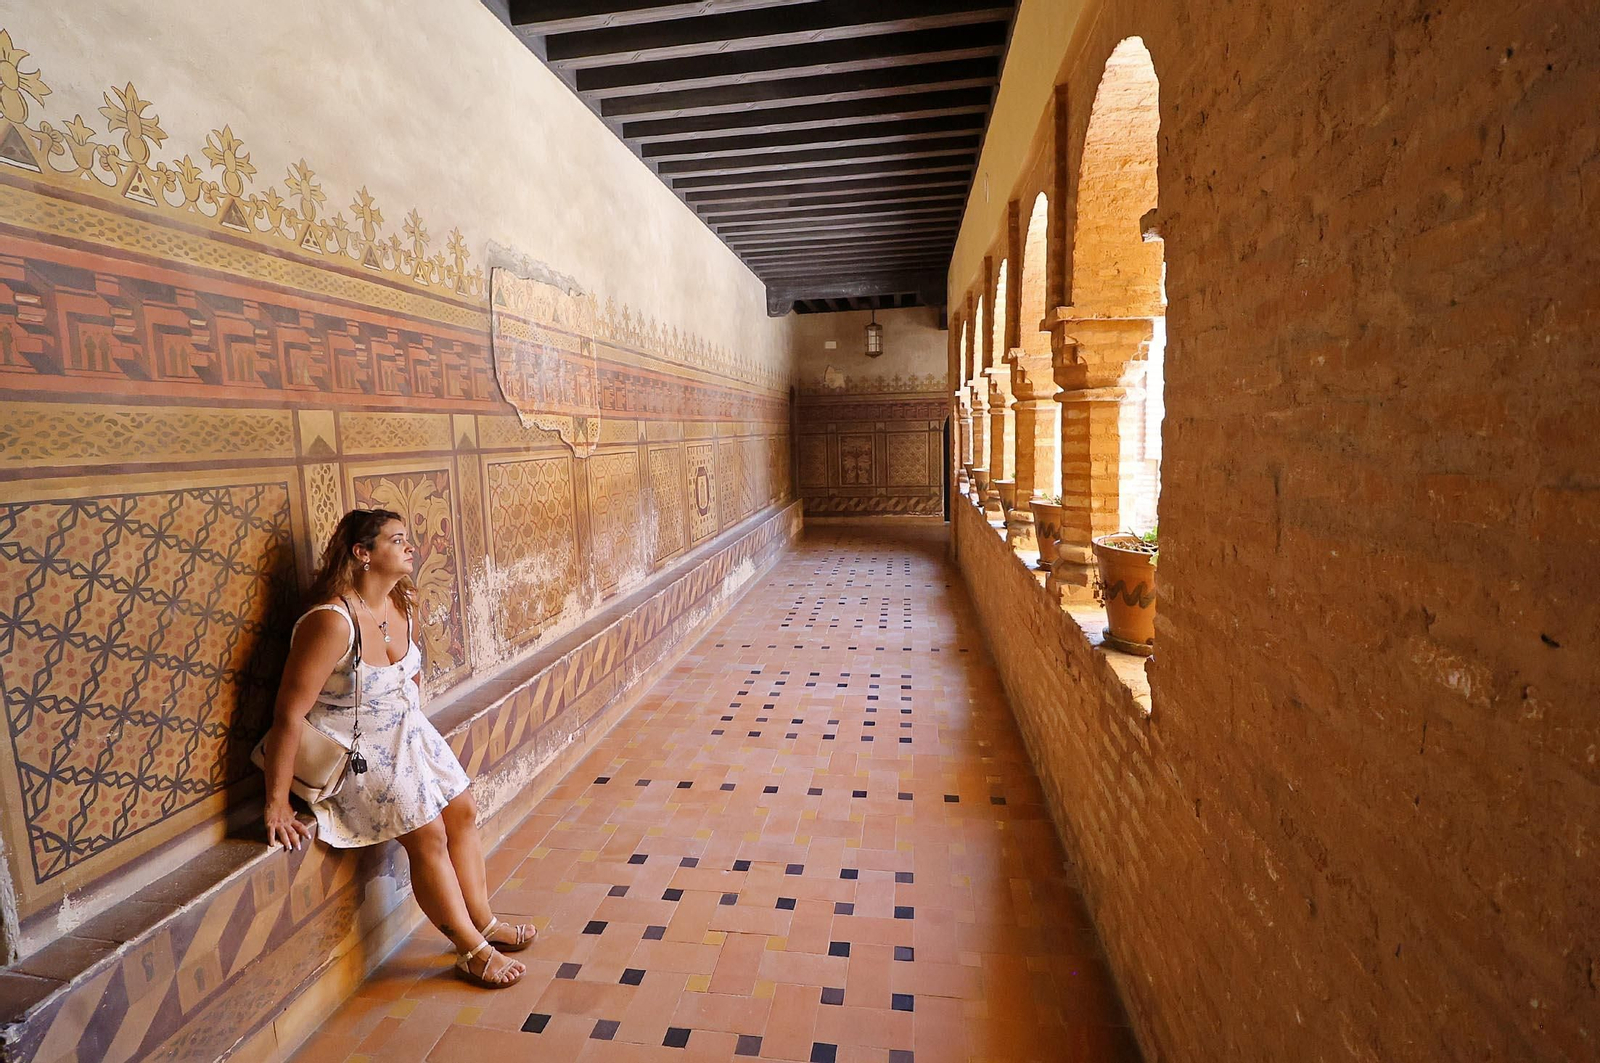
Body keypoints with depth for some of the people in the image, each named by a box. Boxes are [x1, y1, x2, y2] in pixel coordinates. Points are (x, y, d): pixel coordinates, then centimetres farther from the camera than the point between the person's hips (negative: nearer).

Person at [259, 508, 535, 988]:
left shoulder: (403, 606, -4)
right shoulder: (332, 622, -29)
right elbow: (289, 714, -27)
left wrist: (415, 724, 15)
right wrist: (277, 804, -23)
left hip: (408, 732, 8)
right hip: (358, 750, -8)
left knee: (462, 812, 9)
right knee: (428, 838, -6)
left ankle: (483, 921, 26)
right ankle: (472, 950, 12)